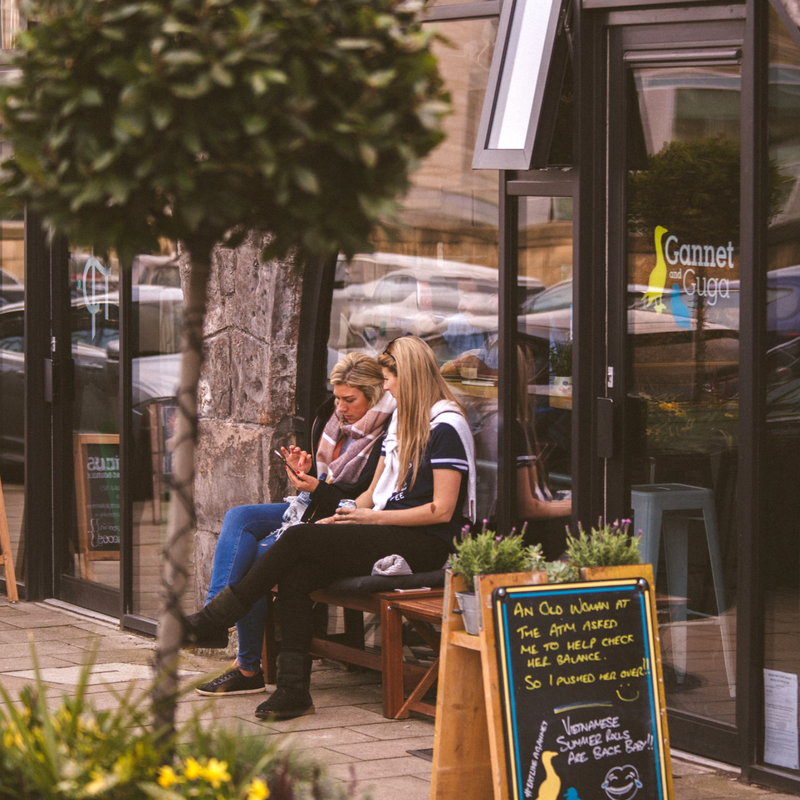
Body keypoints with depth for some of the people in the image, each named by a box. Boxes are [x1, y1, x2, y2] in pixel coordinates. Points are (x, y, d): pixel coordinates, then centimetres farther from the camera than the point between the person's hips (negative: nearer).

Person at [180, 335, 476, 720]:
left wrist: (375, 517, -12)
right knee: (295, 574, -20)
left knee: (298, 540, -21)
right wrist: (340, 519, 4)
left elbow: (442, 511, -13)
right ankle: (293, 690, -26)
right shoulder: (400, 421, 21)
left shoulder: (445, 427, -7)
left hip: (423, 544, -8)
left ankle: (210, 622, -13)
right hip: (388, 536, 8)